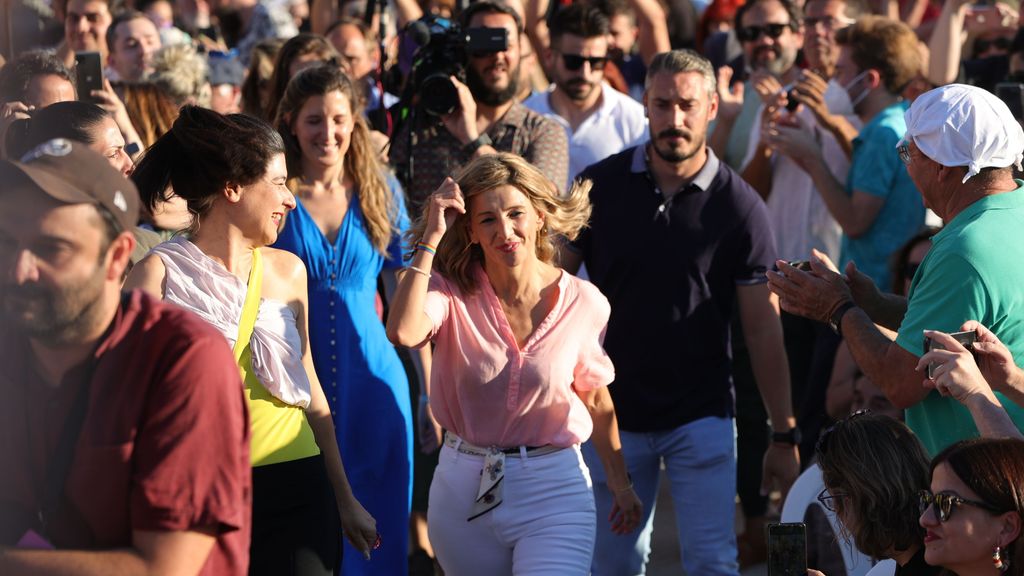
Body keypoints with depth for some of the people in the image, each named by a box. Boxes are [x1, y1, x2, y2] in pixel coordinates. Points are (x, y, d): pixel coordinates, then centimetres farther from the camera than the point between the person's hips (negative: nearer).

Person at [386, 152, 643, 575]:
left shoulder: (583, 303, -6)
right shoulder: (453, 292, -9)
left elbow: (597, 402, 9)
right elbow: (403, 332, -32)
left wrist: (621, 486, 18)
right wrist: (431, 237, -25)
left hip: (554, 495, -1)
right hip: (464, 489, 1)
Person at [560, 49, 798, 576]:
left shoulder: (738, 206, -7)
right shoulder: (601, 185, -3)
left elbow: (763, 329, -4)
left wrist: (785, 435, -6)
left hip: (701, 415, -2)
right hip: (612, 412, 2)